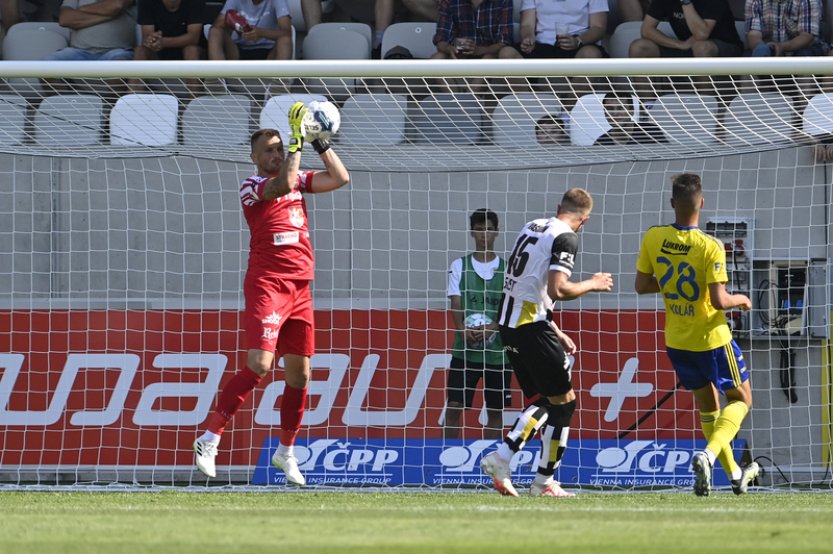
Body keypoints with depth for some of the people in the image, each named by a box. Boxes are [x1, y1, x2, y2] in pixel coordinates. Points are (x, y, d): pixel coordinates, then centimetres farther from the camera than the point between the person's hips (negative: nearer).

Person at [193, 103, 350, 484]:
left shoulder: (298, 179, 15)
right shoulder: (251, 186, -5)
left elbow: (340, 178, 13)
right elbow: (283, 185, -23)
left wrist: (322, 143, 5)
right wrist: (298, 141, -18)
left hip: (300, 290, 6)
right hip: (267, 285, -6)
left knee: (299, 374, 6)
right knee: (259, 364, -19)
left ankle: (286, 452, 19)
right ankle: (209, 439, -13)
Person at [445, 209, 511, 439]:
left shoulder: (507, 268, 5)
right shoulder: (459, 266, 5)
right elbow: (456, 306, -2)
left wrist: (491, 328, -20)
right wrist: (464, 330, -21)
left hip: (497, 350, 0)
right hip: (464, 350, 0)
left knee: (495, 410, 4)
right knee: (453, 407, -6)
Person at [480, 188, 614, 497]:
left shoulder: (532, 228, 16)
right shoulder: (566, 238, -10)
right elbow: (557, 289, -22)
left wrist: (556, 333, 25)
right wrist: (592, 284, -4)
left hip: (509, 324, 9)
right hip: (532, 326, -8)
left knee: (543, 400, 17)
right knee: (564, 400, 2)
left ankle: (501, 458, 3)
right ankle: (544, 482, 4)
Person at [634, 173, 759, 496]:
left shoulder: (653, 239, -9)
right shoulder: (710, 247, -23)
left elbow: (641, 286, -1)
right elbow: (719, 301, -24)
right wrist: (741, 299, -4)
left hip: (677, 342, 5)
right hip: (711, 338, -5)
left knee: (707, 406, 20)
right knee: (741, 399, 12)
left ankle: (735, 475, 27)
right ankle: (708, 455, -13)